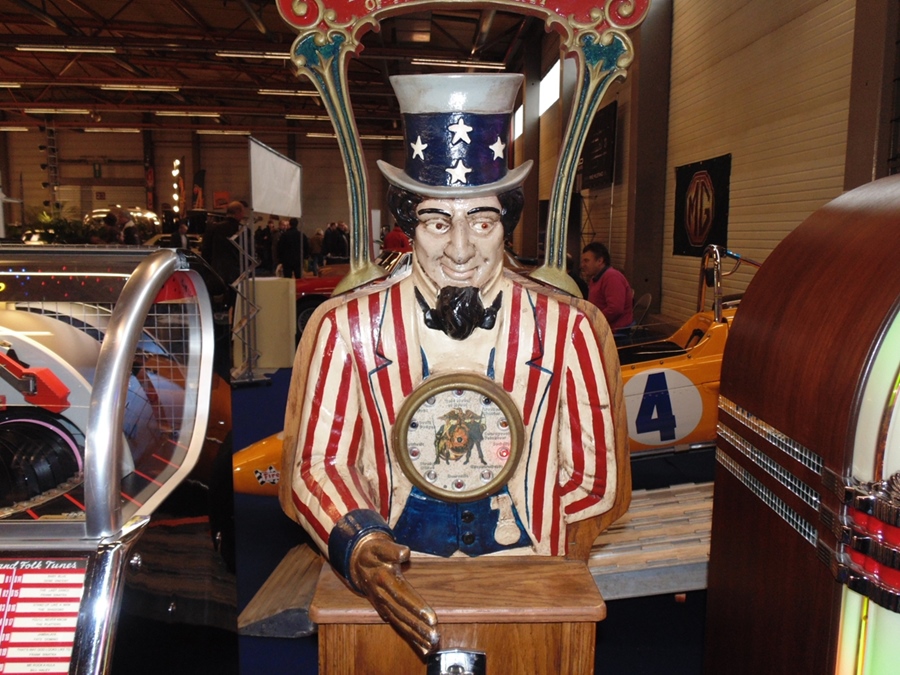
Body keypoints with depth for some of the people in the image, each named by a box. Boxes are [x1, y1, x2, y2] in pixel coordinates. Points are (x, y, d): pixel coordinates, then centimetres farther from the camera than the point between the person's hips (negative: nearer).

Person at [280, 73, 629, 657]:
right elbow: (317, 463, -1)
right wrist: (357, 546, -18)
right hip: (392, 590, 0)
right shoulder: (348, 326, -4)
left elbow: (596, 480, 4)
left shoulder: (569, 328, -3)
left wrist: (522, 529, -1)